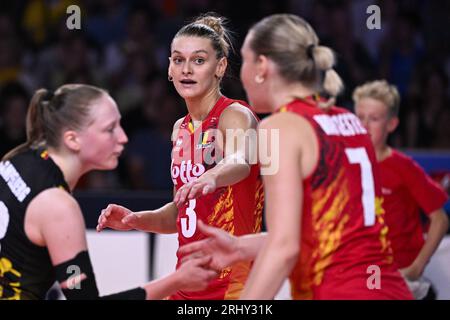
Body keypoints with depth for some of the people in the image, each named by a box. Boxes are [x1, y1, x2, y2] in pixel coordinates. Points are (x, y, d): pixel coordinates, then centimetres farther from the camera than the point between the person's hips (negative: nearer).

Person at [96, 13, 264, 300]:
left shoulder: (236, 115, -9)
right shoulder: (181, 129, 12)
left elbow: (240, 162, -32)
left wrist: (211, 177, -54)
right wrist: (136, 220, 3)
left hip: (233, 284, -7)